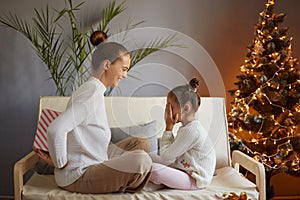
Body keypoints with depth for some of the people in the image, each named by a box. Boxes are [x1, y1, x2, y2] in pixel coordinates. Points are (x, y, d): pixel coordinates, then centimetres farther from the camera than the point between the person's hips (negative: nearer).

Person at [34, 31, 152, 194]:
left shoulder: (94, 90, 9)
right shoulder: (91, 94, -22)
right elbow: (56, 129, -33)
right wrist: (60, 163, -19)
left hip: (91, 163, 10)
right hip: (76, 176, -10)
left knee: (141, 143, 9)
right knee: (141, 160, -25)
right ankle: (121, 189, 4)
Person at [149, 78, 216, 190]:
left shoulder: (190, 130, -25)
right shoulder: (189, 127, 9)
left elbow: (166, 157, -22)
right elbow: (171, 153, 8)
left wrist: (169, 127, -17)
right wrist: (170, 127, 0)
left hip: (194, 181, -10)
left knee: (153, 168, -27)